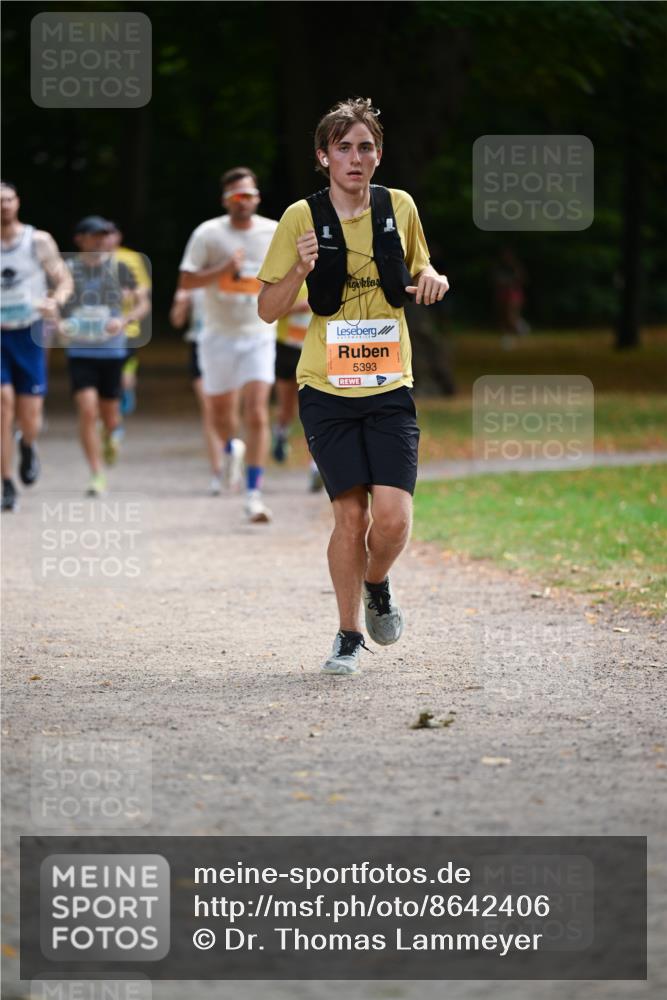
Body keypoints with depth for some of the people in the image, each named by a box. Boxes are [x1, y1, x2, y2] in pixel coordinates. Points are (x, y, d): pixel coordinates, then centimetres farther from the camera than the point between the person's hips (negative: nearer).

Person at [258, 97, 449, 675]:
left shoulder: (399, 207, 5)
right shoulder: (303, 218, -2)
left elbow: (417, 268, 23)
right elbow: (268, 310, 0)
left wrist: (431, 279, 0)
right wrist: (300, 269, -19)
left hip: (389, 386, 2)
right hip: (327, 388, -1)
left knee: (392, 516, -12)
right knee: (350, 513, -6)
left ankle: (377, 585, 22)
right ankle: (349, 634, 13)